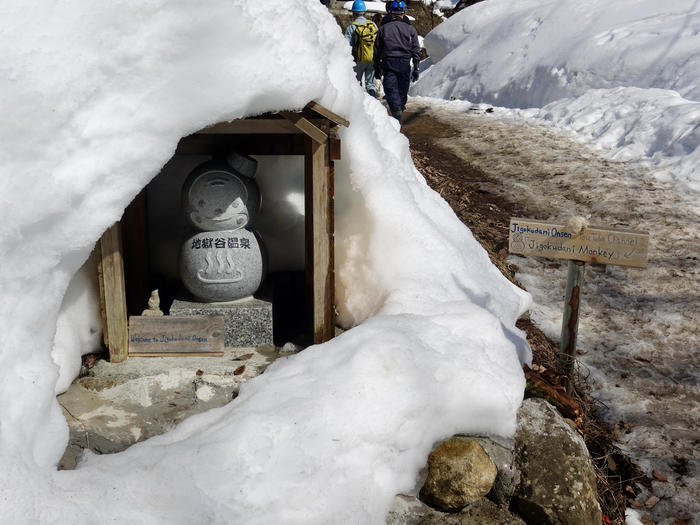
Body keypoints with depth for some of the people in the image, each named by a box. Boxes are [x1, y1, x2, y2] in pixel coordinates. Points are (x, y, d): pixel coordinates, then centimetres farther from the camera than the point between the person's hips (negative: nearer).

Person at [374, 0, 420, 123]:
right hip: (405, 63, 1)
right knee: (403, 90, 15)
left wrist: (377, 67, 16)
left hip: (388, 63, -1)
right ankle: (400, 108, 29)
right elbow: (416, 50, 2)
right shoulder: (410, 29, 6)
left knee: (391, 90, -5)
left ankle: (397, 112, -22)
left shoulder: (383, 28, 5)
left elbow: (377, 50, 8)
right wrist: (416, 69, 5)